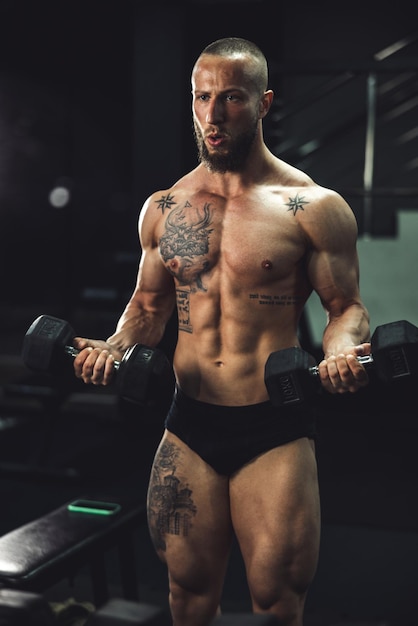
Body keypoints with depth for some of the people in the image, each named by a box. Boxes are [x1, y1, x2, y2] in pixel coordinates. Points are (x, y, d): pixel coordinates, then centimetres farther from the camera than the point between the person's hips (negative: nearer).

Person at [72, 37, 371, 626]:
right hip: (189, 427, 4)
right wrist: (115, 347, -2)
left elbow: (346, 306, 0)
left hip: (275, 431, -3)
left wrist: (341, 353, -21)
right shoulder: (163, 207, 7)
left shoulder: (314, 207, -5)